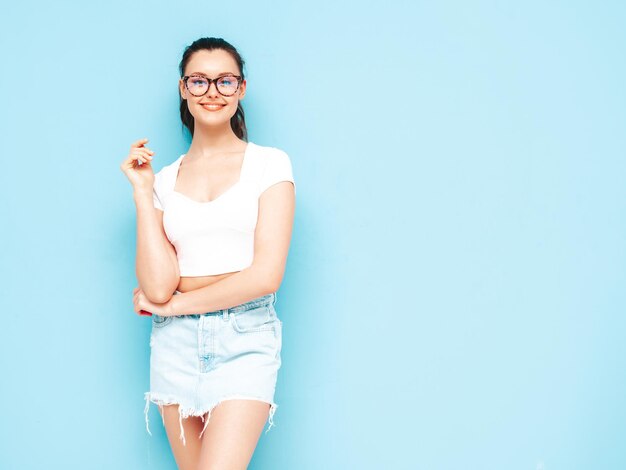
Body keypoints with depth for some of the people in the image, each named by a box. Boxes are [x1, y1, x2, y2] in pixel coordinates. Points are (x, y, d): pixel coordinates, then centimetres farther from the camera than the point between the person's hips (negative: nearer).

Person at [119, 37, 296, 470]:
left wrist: (172, 304, -1)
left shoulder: (269, 163, 0)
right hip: (177, 341, 3)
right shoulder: (165, 178, 9)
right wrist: (142, 193, -3)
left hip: (245, 339, -3)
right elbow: (158, 287, -3)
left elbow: (266, 275, -9)